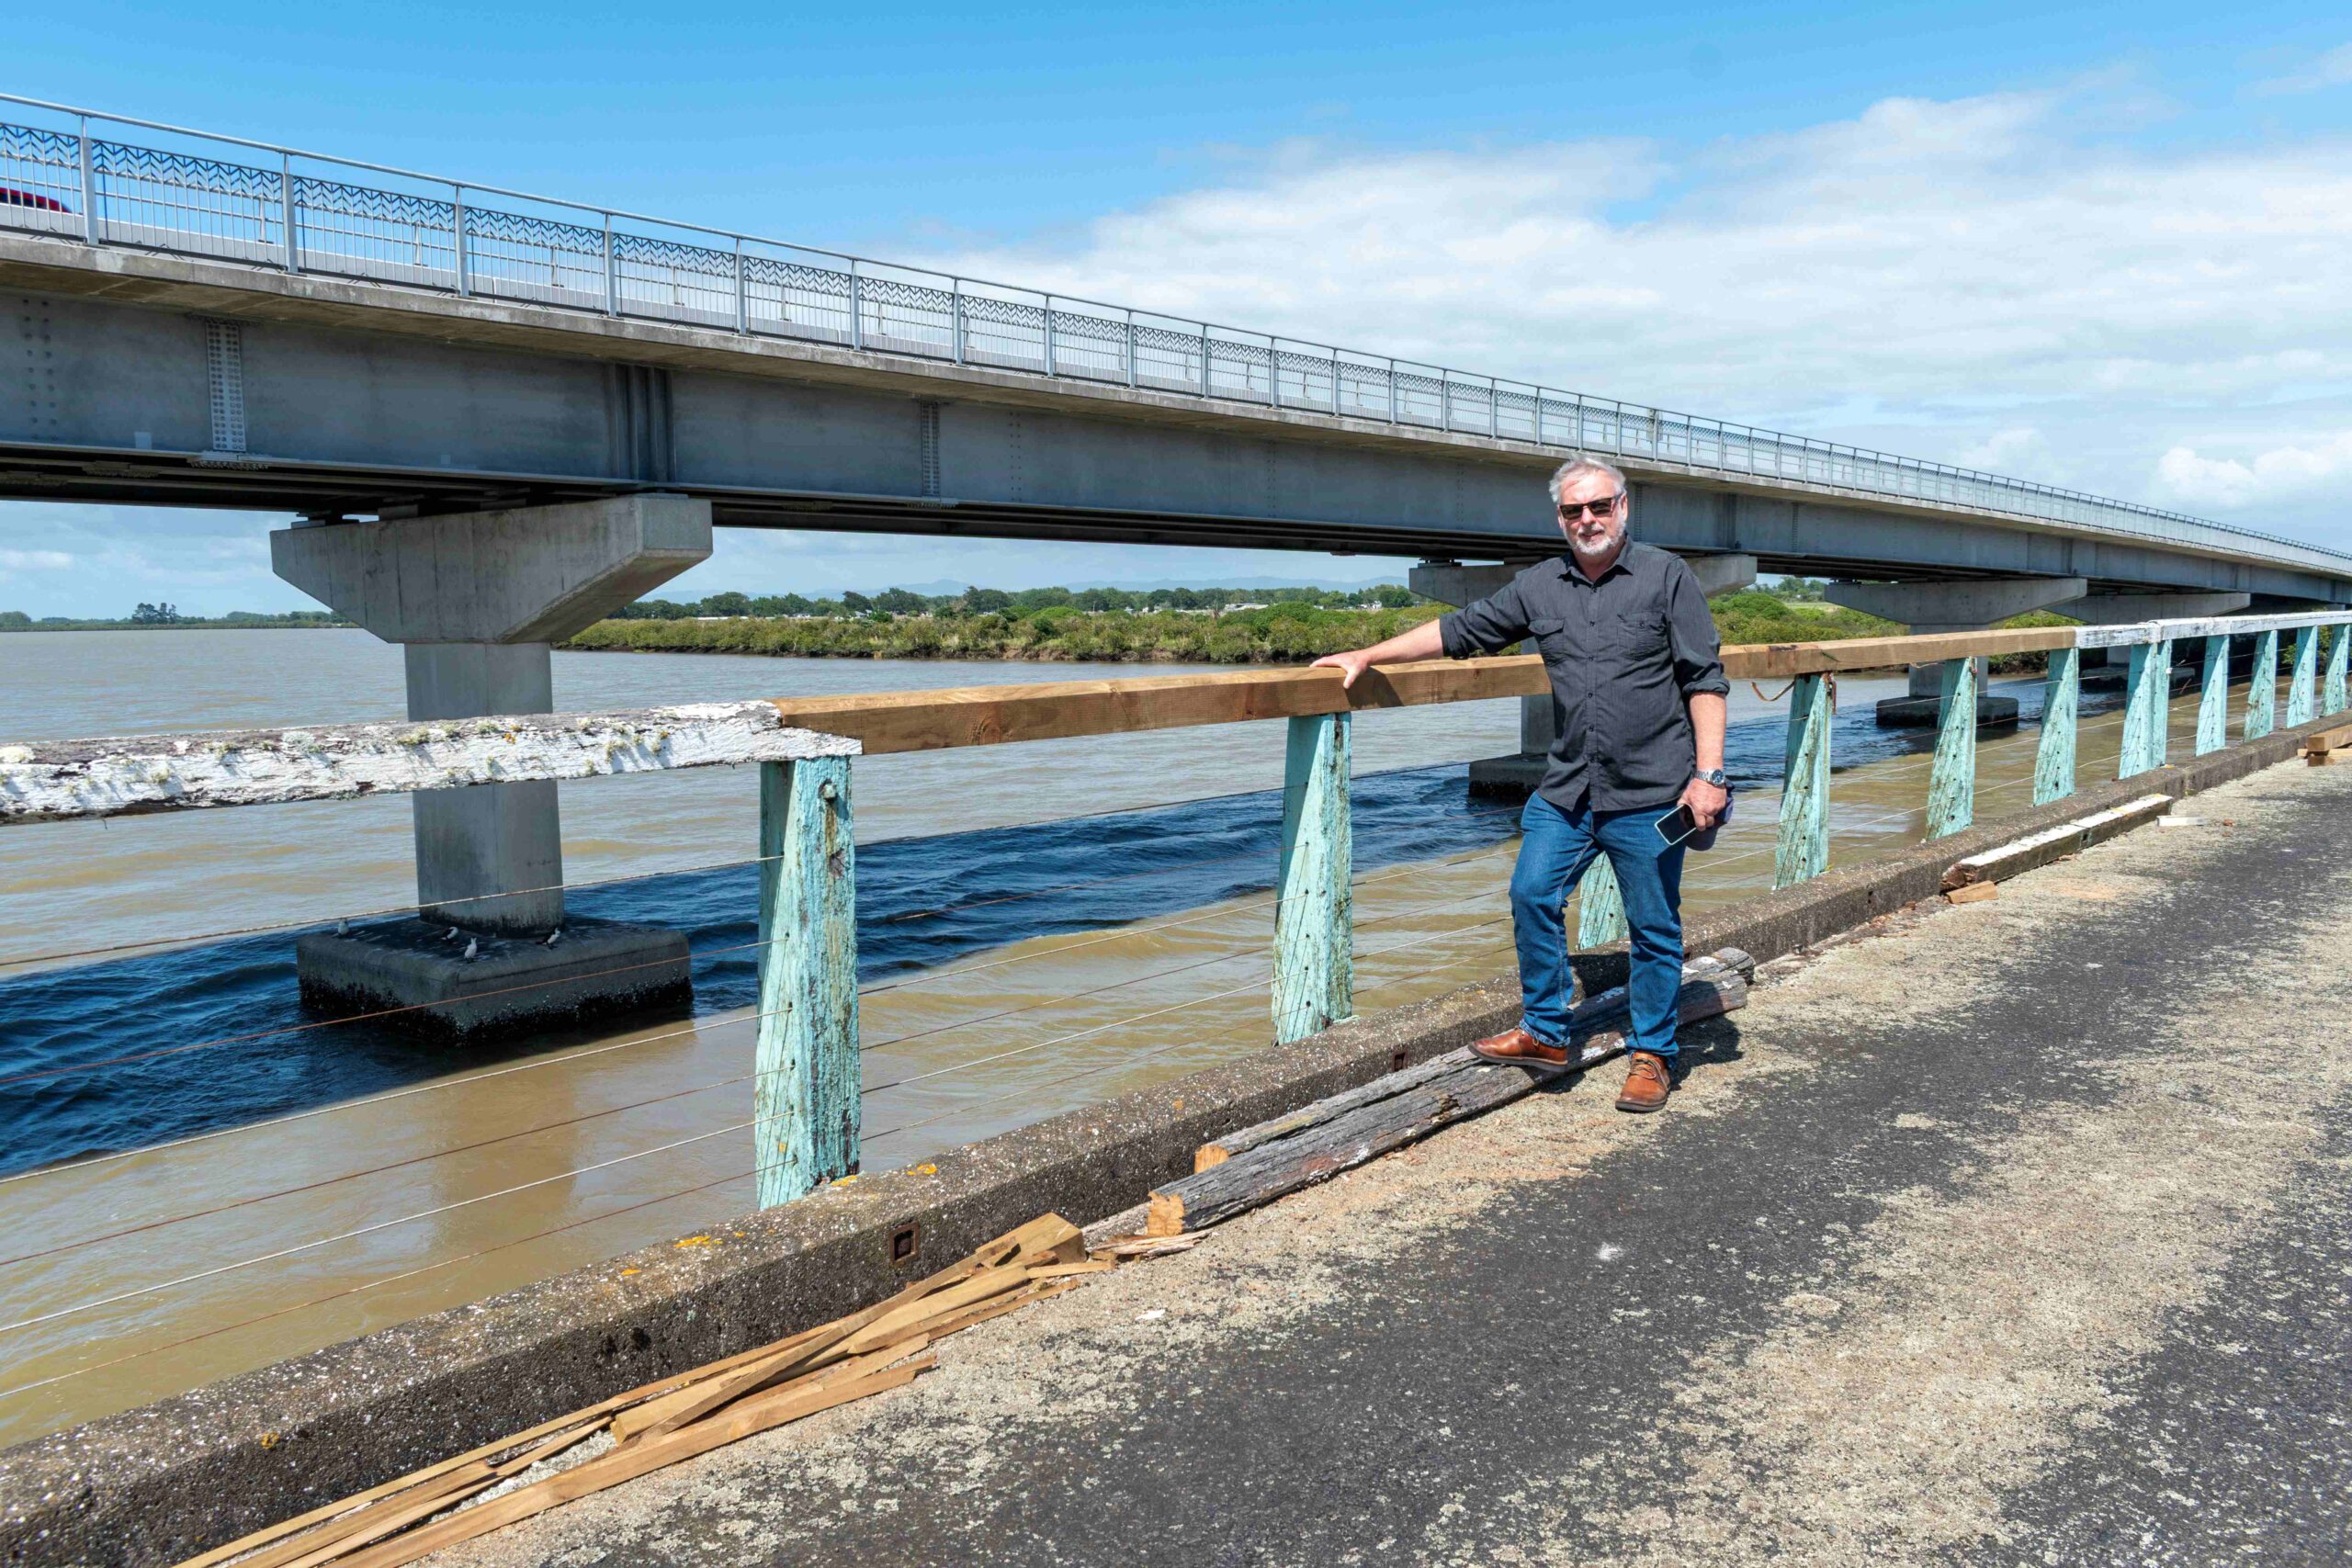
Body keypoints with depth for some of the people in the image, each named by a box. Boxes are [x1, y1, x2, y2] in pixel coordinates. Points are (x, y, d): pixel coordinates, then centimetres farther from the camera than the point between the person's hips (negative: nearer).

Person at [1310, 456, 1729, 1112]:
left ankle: (1652, 1056, 19)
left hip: (1651, 794, -4)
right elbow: (1458, 630, 15)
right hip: (1567, 788, 4)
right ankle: (1545, 1033, 18)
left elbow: (1705, 679, -4)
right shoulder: (1539, 587, 9)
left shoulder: (1667, 576, -2)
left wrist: (1709, 773, -12)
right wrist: (1365, 656, 13)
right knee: (1532, 894, 1)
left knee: (1654, 929, 4)